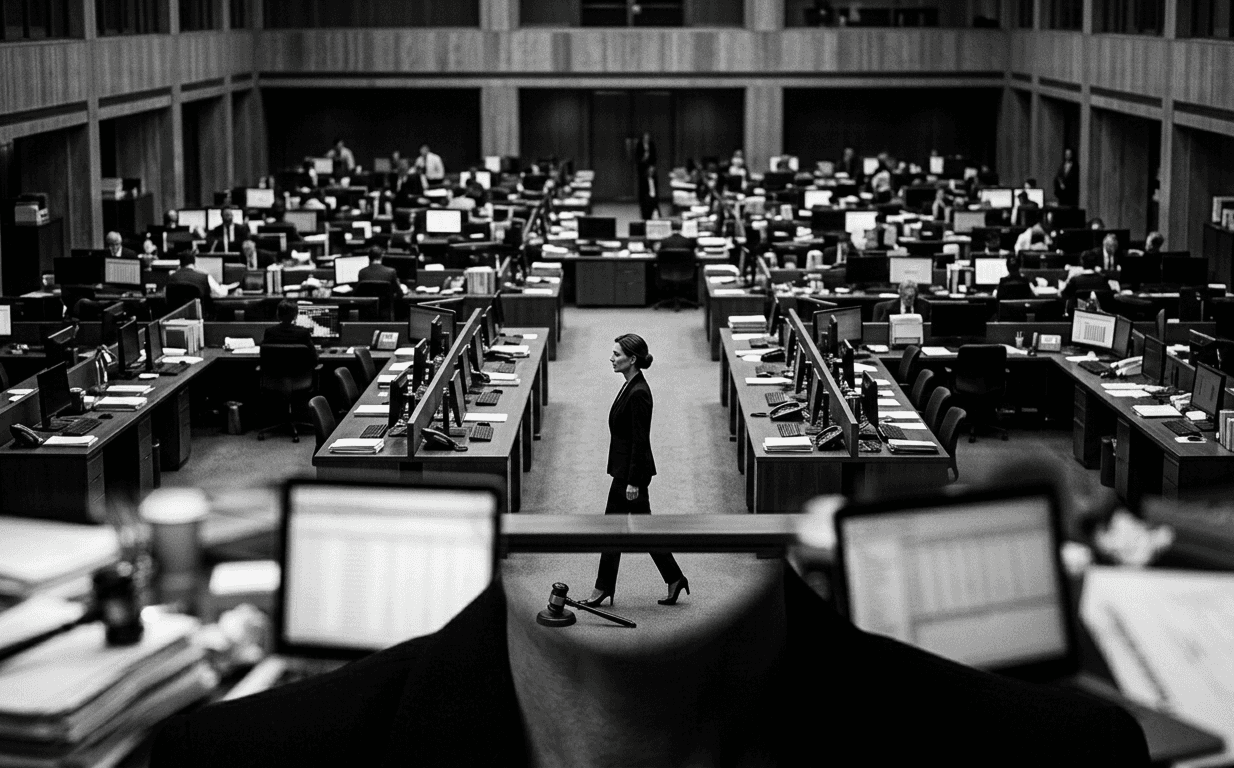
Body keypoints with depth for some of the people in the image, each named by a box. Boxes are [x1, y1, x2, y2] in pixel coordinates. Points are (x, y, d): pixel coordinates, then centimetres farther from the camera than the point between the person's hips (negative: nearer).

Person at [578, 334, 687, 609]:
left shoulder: (638, 392, -20)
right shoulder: (631, 386, 10)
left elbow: (640, 441, -21)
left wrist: (633, 482, -20)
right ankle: (674, 579, 16)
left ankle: (604, 588, 10)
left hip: (631, 470, -10)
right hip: (627, 468, 10)